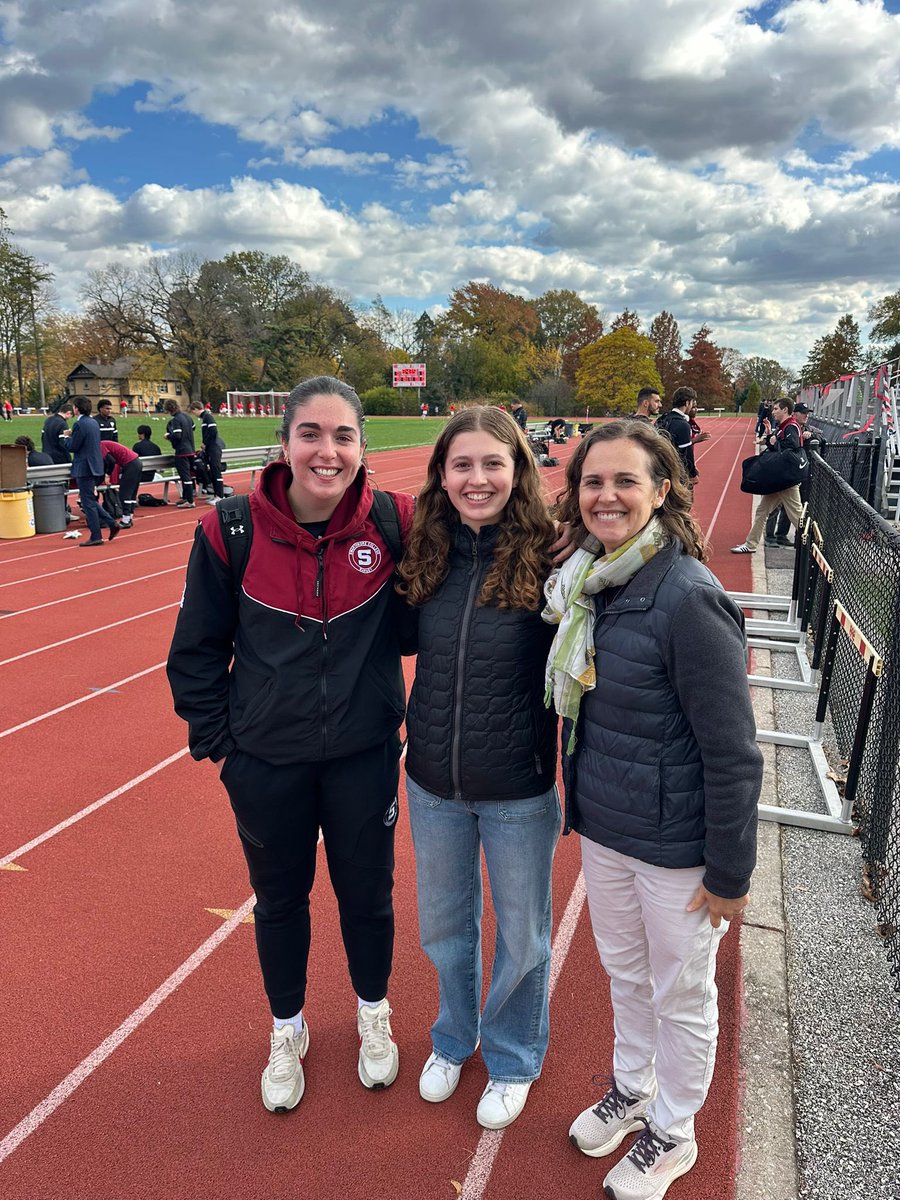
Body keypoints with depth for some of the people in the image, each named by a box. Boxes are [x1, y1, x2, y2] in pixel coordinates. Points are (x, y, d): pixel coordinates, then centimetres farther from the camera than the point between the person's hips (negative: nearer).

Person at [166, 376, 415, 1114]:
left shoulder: (394, 523, -14)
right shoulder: (231, 530, -14)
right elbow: (196, 649, -3)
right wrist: (216, 737, -2)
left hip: (364, 755, 0)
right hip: (265, 762, 0)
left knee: (366, 892, 18)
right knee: (279, 898, 20)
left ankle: (374, 1016, 48)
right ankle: (287, 1032, 47)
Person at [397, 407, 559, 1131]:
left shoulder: (547, 558, -17)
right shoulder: (426, 555, -6)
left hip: (518, 792, -3)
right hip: (433, 785, 4)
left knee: (521, 936, 18)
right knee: (445, 924, 24)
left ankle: (512, 1059, 47)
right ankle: (454, 1039, 52)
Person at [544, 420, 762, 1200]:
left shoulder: (687, 599, -25)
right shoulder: (589, 582, -2)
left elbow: (733, 753, -20)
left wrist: (730, 874, -13)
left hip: (676, 844, -6)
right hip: (603, 827, 6)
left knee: (680, 994, 17)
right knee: (623, 969, 25)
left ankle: (672, 1133, 43)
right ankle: (631, 1089, 52)